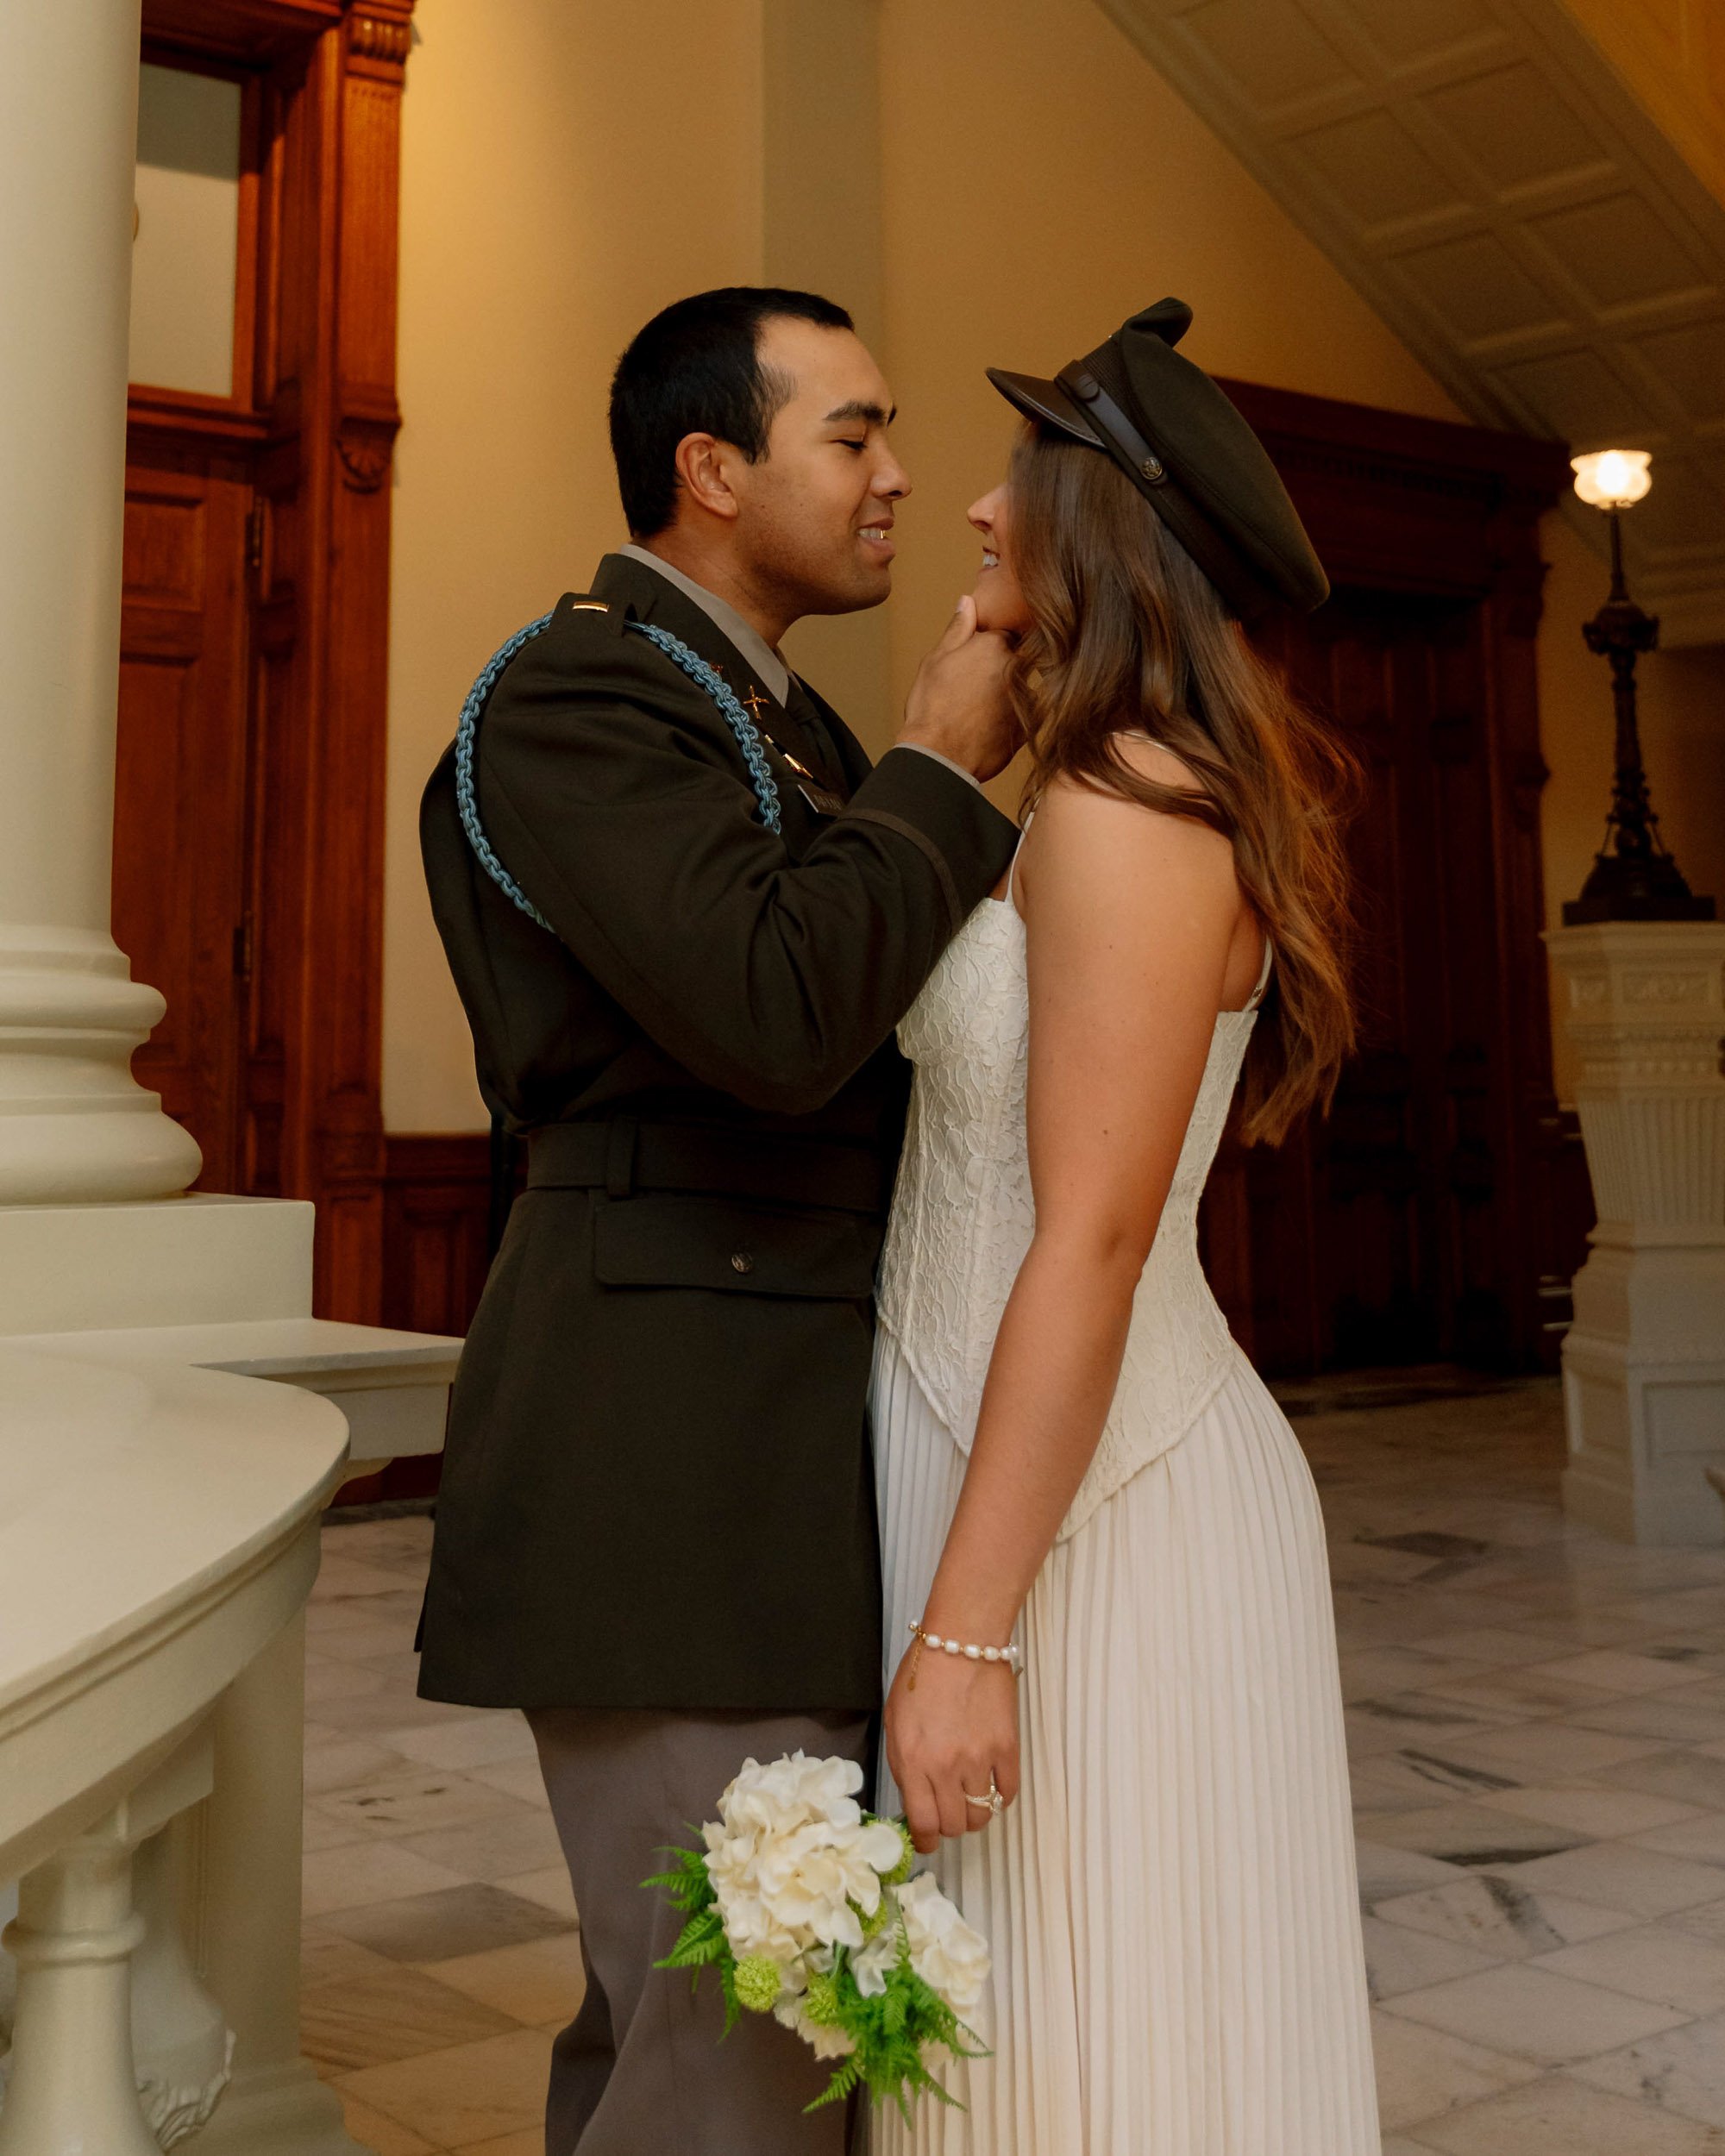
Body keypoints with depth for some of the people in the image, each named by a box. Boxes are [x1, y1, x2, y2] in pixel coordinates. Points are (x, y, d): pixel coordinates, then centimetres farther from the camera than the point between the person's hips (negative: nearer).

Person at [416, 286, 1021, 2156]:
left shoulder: (783, 720, 20)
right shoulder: (577, 693, -10)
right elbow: (776, 1019, -24)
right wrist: (937, 772, -13)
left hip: (780, 1449, 10)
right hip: (675, 1450, -10)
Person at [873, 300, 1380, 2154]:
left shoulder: (1131, 803, -15)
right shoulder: (1109, 796, 15)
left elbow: (1093, 1238, -22)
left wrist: (964, 1633, -22)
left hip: (1095, 1511, -10)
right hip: (1030, 1466, 10)